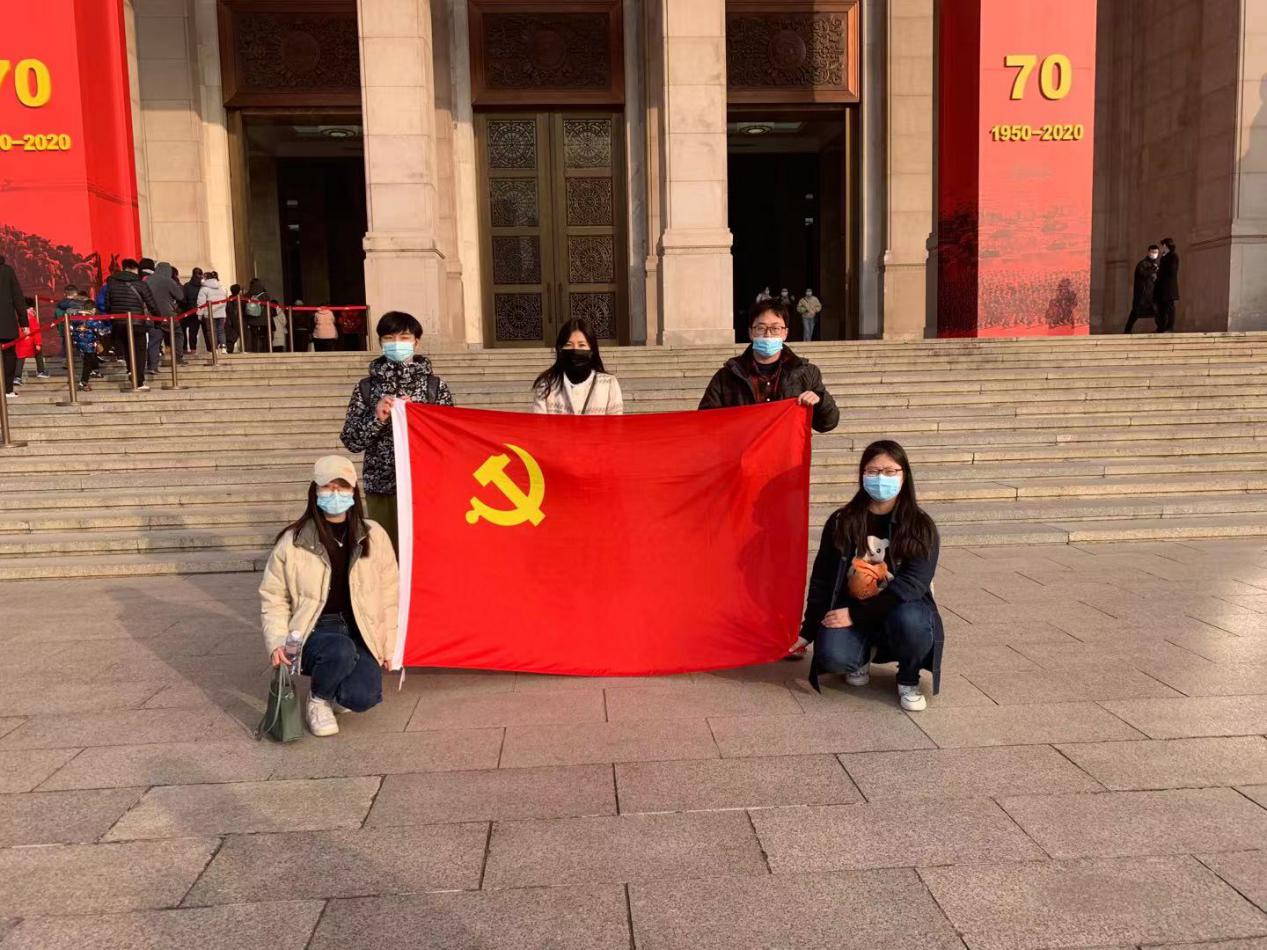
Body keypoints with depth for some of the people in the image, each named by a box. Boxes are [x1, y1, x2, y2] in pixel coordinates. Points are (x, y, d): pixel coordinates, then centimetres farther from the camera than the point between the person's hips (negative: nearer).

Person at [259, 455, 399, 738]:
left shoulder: (373, 536, 0)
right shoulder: (293, 541, -5)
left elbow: (388, 594, 7)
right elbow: (273, 597, 3)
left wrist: (388, 645, 6)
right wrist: (277, 643, -12)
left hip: (359, 632, 2)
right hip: (313, 632, -2)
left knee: (363, 698, -23)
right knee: (340, 651, -37)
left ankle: (333, 686, 16)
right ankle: (317, 699, -2)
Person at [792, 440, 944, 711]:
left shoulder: (921, 527, -7)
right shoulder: (841, 523, -3)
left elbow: (912, 584, -17)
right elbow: (821, 580, 3)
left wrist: (856, 614, -23)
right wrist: (808, 632, 4)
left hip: (900, 610, -1)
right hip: (849, 612, 1)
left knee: (910, 621, -36)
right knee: (832, 656, -29)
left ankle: (908, 680, -2)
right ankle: (862, 656, 10)